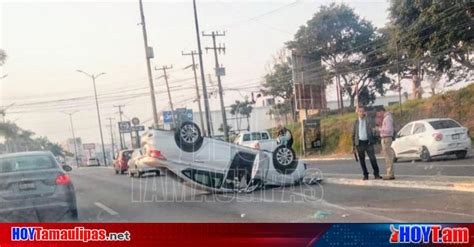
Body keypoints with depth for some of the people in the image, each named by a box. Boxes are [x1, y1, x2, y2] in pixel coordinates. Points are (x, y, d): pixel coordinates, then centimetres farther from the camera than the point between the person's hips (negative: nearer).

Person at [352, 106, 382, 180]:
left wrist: (372, 141, -3)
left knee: (372, 158, -5)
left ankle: (376, 174, 4)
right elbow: (353, 134, 10)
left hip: (368, 142, -1)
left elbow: (372, 132, 6)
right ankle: (365, 175, 14)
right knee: (362, 160, 4)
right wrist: (353, 144, 5)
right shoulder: (355, 122, 8)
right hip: (359, 143, 1)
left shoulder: (368, 121, 6)